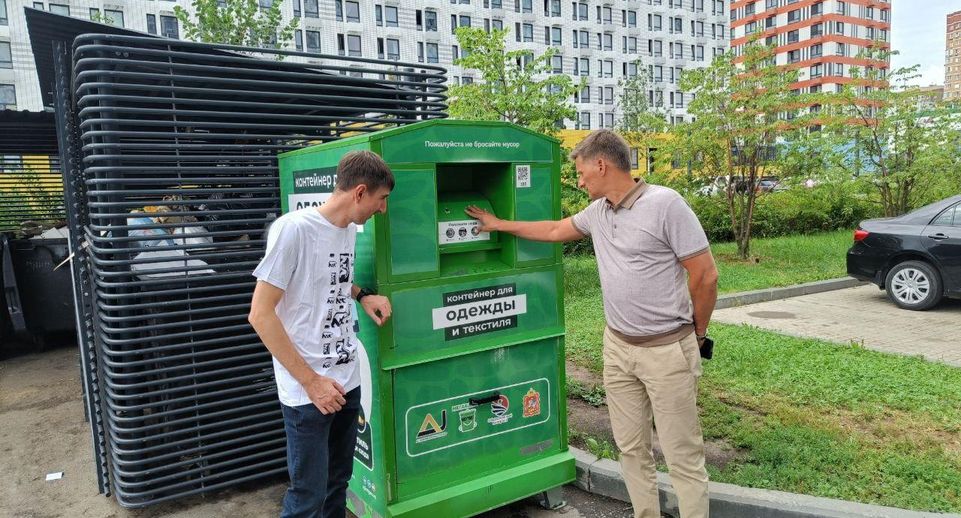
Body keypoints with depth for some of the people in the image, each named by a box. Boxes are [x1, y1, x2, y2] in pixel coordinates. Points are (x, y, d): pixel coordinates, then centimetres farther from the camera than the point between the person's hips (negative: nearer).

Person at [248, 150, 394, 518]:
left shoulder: (349, 229, 6)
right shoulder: (293, 229, -17)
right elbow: (260, 315, -17)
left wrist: (362, 295, 4)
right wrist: (311, 381, -17)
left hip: (347, 381, 7)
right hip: (308, 391, -7)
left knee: (338, 482, 19)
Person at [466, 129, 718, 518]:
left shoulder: (665, 204, -14)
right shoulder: (597, 212, 8)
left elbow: (705, 275, -12)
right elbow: (555, 230, 26)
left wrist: (696, 335, 0)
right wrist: (500, 225, 31)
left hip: (666, 350, -6)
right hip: (617, 346, 7)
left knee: (683, 456, 3)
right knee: (631, 448, 14)